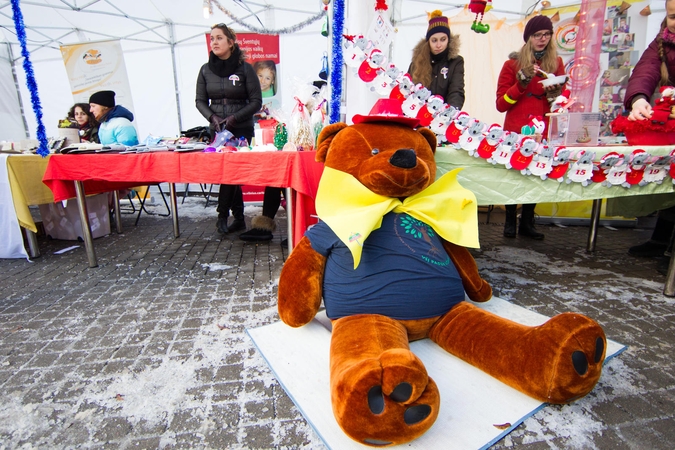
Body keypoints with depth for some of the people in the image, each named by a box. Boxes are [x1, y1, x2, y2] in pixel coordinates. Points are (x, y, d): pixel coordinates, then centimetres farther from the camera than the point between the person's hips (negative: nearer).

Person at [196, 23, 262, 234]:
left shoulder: (245, 68, -1)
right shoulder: (206, 70, 9)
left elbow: (256, 102, -3)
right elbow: (200, 101, 11)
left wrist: (235, 117, -14)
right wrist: (212, 117, -8)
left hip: (242, 130, -3)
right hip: (217, 130, 3)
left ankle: (222, 215, 1)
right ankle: (239, 218, 11)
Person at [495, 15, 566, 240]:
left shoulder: (556, 64, 12)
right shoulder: (513, 63, 4)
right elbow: (501, 104, -2)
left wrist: (554, 94, -5)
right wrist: (521, 84, -13)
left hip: (543, 131, 3)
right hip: (516, 131, -2)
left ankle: (527, 223, 14)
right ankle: (510, 221, 11)